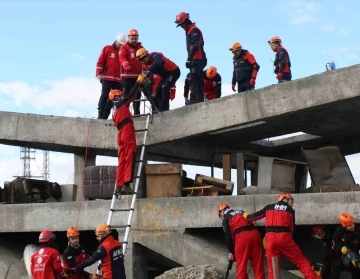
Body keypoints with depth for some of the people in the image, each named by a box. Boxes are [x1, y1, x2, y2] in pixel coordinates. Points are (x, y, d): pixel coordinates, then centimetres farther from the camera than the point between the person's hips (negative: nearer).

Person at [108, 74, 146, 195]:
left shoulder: (115, 110, 25)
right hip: (127, 131, -8)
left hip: (121, 134, 8)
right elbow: (131, 94, 0)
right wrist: (139, 82, 6)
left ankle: (119, 185, 1)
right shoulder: (122, 104, 4)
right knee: (129, 158, -12)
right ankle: (126, 184, -20)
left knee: (122, 160, 6)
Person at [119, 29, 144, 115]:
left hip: (138, 75, 5)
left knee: (137, 95, 10)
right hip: (127, 75, -5)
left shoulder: (141, 47, 16)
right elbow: (122, 58, -14)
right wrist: (127, 66, -32)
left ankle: (136, 112, 17)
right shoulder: (124, 47, 0)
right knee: (126, 95, -6)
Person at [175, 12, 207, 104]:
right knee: (198, 81, 11)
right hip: (197, 60, 11)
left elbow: (195, 46, -22)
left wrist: (189, 59, -26)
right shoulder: (189, 31, 21)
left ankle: (194, 100, -20)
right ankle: (200, 99, 15)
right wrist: (190, 59, 17)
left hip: (197, 60, -11)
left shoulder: (194, 30, -11)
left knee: (195, 80, -15)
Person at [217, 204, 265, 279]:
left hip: (242, 236, -5)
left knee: (241, 267, 1)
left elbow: (228, 236, 8)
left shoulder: (226, 219, 14)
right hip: (255, 233, 5)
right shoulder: (241, 212, 30)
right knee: (258, 265, 6)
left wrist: (232, 252, 17)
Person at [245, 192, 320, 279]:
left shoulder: (269, 207, 17)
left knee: (272, 267, 7)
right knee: (301, 260, 3)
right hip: (284, 237, -2)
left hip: (270, 237, 2)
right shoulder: (290, 210, 13)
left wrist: (247, 217, 41)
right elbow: (292, 227, 17)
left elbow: (257, 215, 22)